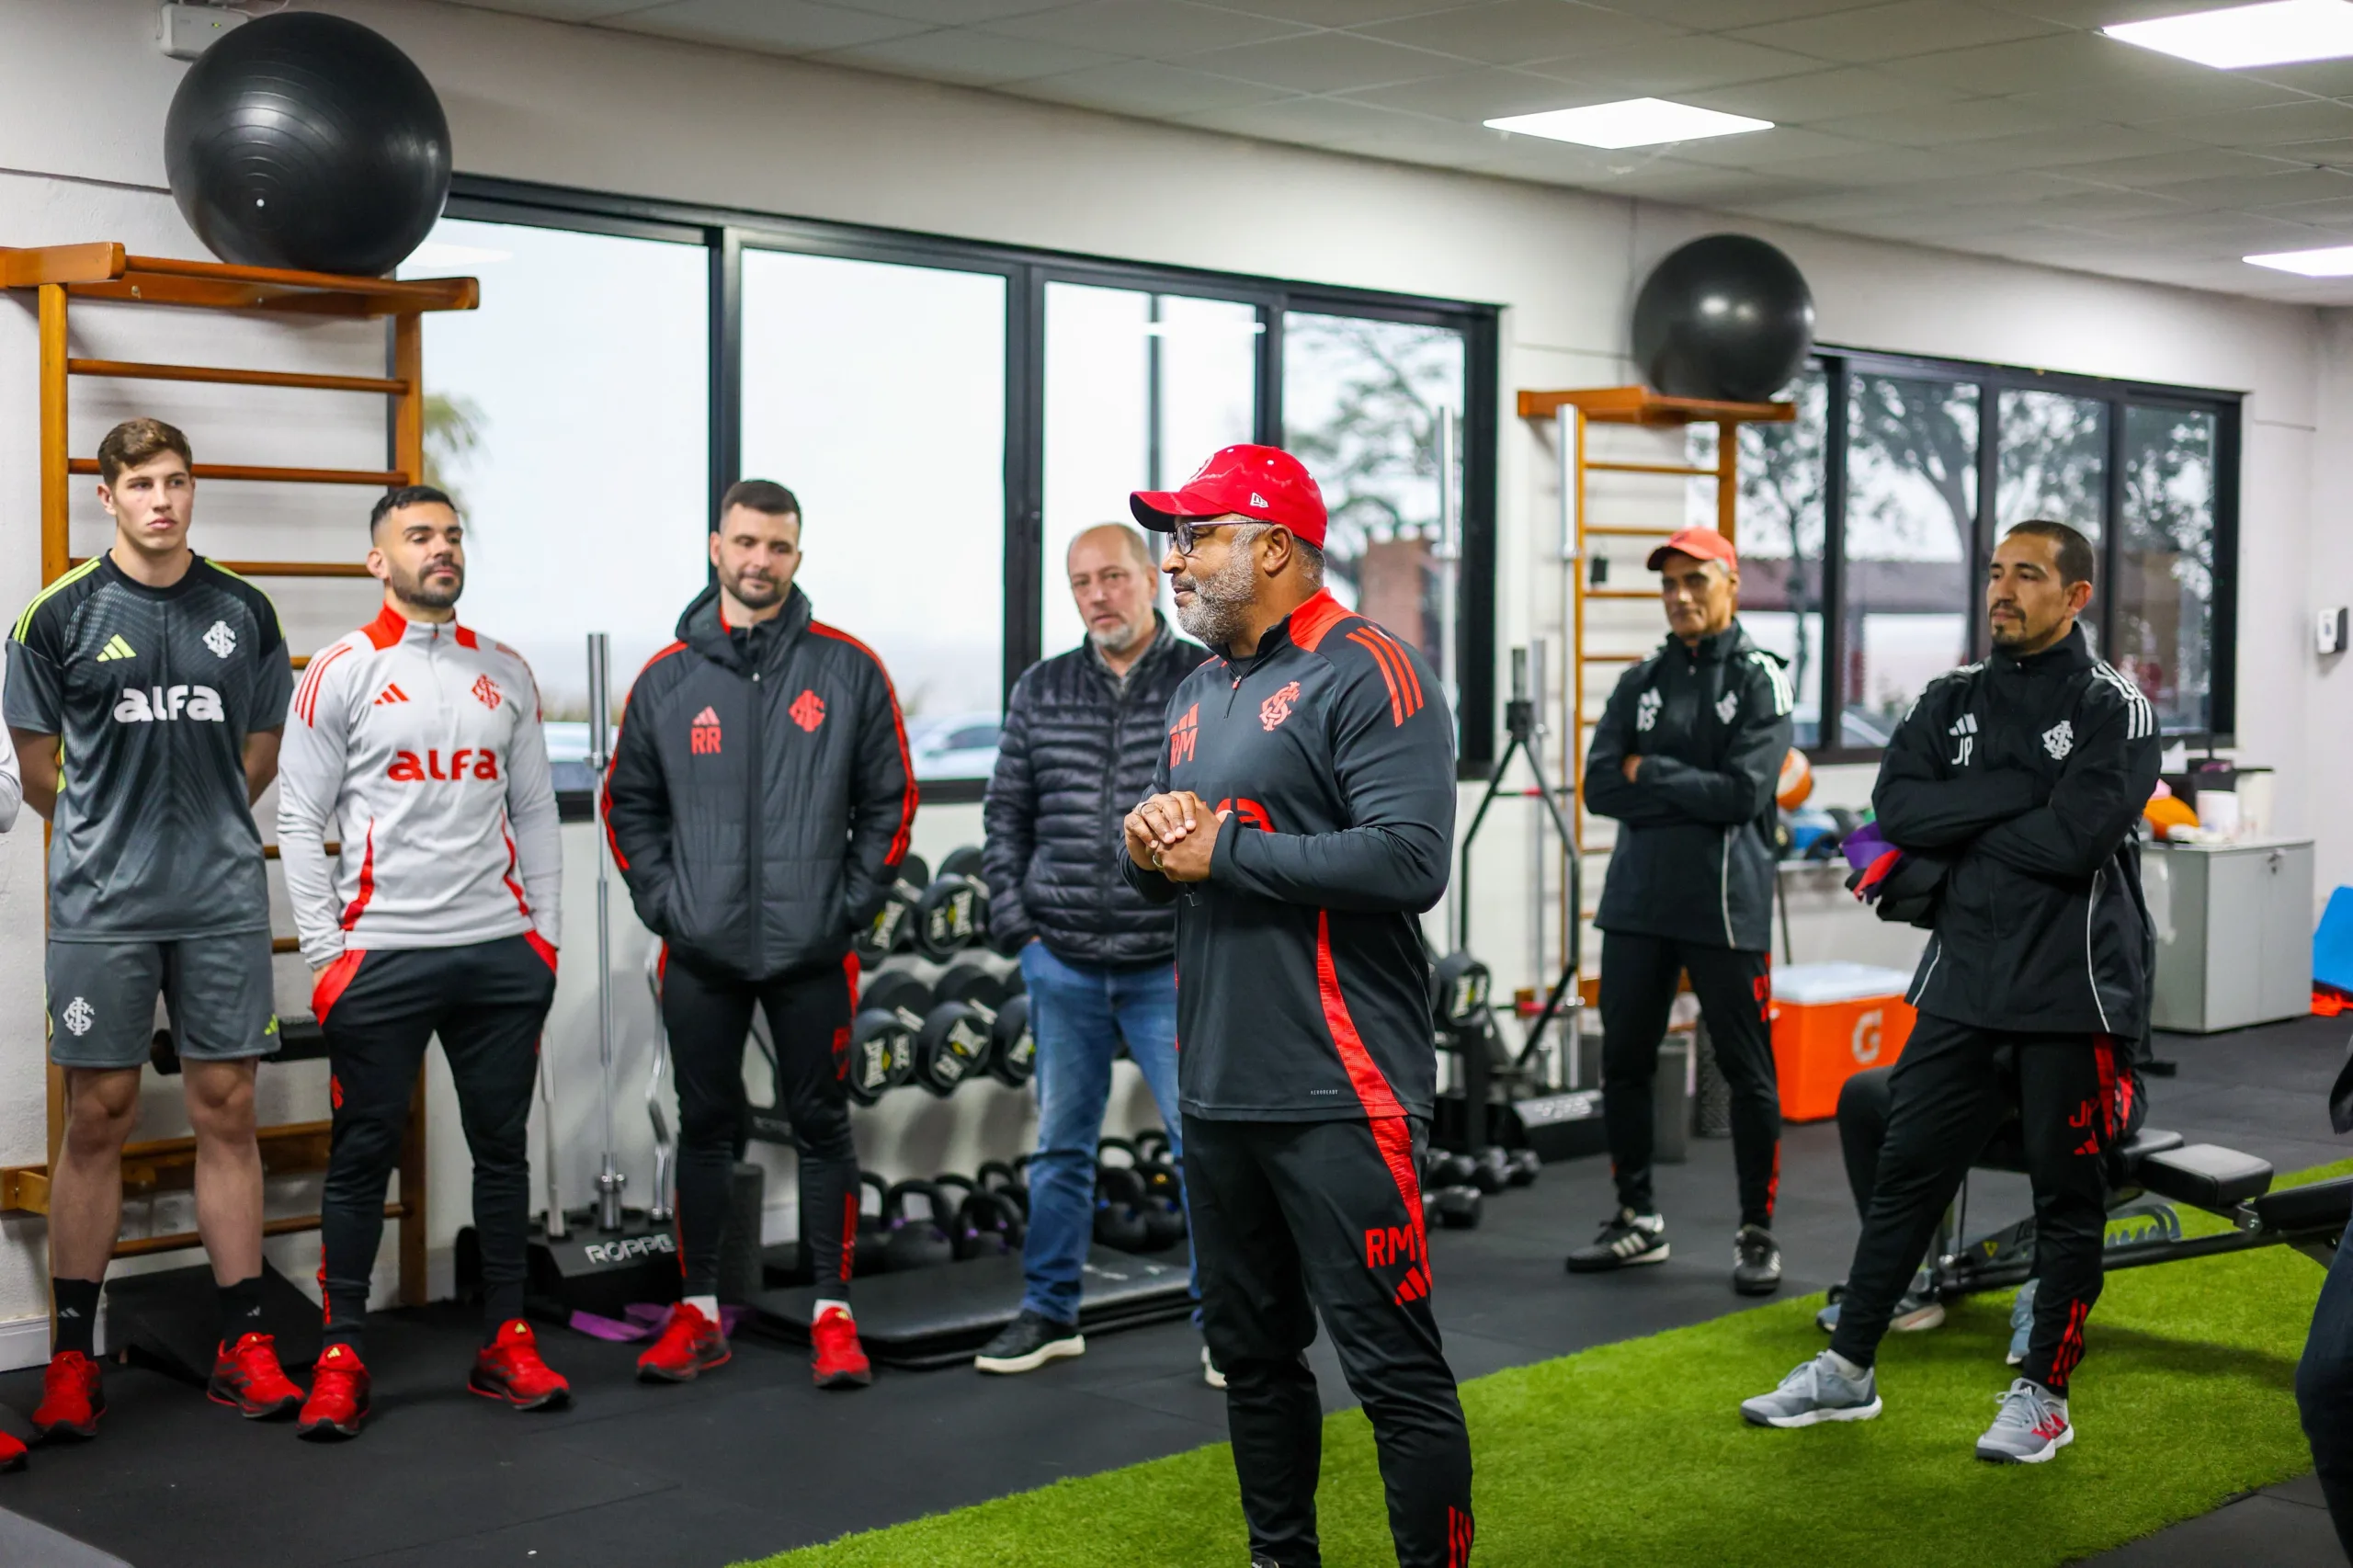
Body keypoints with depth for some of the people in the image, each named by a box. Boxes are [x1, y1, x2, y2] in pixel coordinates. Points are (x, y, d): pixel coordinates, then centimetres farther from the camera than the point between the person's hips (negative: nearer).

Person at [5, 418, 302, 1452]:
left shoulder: (244, 612, 7)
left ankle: (244, 1345, 11)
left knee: (226, 1110, 4)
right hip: (102, 903, -2)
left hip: (225, 900, 2)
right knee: (99, 1118, 2)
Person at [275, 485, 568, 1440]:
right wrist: (325, 951, -6)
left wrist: (545, 932, 8)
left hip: (502, 954, 4)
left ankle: (506, 1342, 17)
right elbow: (300, 820, -1)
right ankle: (342, 1357, 9)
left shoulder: (506, 673, 12)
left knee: (502, 1146, 8)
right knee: (364, 1155, 1)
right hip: (380, 956, -3)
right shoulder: (341, 673, 1)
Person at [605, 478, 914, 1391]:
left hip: (812, 951, -1)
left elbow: (889, 801, 4)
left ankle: (834, 1314, 14)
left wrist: (852, 904, -3)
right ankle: (699, 1313, 20)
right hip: (701, 955, 2)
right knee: (704, 1130, 9)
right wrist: (662, 902, 1)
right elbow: (629, 805, 12)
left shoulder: (849, 672, 1)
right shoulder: (668, 680, 5)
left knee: (822, 1127, 5)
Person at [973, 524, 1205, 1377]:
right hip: (1061, 965, 4)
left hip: (1169, 968, -3)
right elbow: (1006, 814, 13)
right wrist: (1014, 922, 4)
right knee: (1061, 1143, 13)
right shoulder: (1040, 691, 8)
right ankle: (1050, 1312, 26)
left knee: (1204, 1142, 0)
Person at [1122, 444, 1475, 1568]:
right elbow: (1158, 875, 22)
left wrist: (1224, 849, -16)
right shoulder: (1197, 694, 17)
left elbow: (1410, 860, -22)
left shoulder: (1366, 673, -11)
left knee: (1393, 1366, -4)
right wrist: (1148, 843, -2)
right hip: (1218, 1089, 9)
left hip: (1338, 1095, -8)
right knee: (1251, 1350, 17)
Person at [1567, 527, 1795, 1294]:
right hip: (1637, 902, 5)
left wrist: (1650, 774, -6)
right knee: (1623, 1062, 9)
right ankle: (1637, 1218, 23)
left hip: (1726, 907, -5)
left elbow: (1743, 793, -15)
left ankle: (1757, 1231, 13)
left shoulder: (1759, 680, -2)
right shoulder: (1640, 683, 12)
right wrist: (1693, 793, -8)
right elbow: (1601, 788, 1)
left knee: (1748, 1073, 1)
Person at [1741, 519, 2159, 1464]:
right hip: (1963, 984, 5)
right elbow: (1896, 807, -5)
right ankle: (1847, 1370, 19)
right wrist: (2017, 794, -15)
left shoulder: (2113, 709, -6)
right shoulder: (1953, 701, 10)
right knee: (1906, 1174, 9)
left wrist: (1958, 832, -8)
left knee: (2068, 1198, 5)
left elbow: (2078, 838, -20)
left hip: (2072, 994, -5)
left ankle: (2044, 1394, 17)